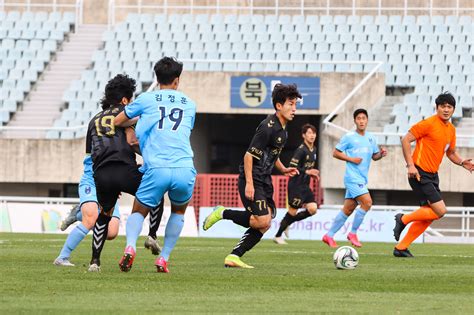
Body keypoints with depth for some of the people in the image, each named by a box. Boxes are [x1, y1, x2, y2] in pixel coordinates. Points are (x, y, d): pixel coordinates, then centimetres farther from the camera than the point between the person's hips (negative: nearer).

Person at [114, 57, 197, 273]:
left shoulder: (146, 99, 11)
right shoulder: (189, 105, 18)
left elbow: (118, 121, 21)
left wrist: (137, 121, 42)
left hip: (156, 169, -2)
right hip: (184, 169, 2)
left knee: (138, 212, 16)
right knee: (179, 211, 29)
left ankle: (130, 246, -14)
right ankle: (164, 259, 17)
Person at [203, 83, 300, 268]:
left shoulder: (282, 128, 12)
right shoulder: (268, 127, -18)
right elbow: (249, 155, -19)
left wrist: (283, 169, 13)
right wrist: (249, 184, -23)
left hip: (264, 181, 10)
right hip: (252, 180, -10)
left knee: (264, 224, 3)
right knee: (262, 221, -18)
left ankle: (234, 257, 4)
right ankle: (222, 213, -1)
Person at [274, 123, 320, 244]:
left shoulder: (313, 150, 12)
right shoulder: (301, 150, -15)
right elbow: (292, 167, -20)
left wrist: (313, 174, 8)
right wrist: (307, 172, -24)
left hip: (305, 186, 8)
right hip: (296, 185, -8)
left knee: (312, 209, -5)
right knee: (292, 211, -4)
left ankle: (287, 223, 12)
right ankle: (278, 236, 12)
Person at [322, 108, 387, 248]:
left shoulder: (371, 138, 13)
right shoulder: (349, 137, -5)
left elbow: (374, 156, 20)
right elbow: (335, 153, -2)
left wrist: (381, 154, -2)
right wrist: (351, 159, -13)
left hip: (362, 179, 7)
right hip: (353, 177, -7)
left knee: (348, 210, 8)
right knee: (367, 202, -19)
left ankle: (329, 235, 17)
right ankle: (353, 233, -7)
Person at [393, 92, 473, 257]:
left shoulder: (451, 129, 12)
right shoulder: (429, 124, -12)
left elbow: (451, 152, 25)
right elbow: (406, 140, -12)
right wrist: (410, 165, -18)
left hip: (432, 176, 9)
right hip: (420, 174, -9)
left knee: (428, 215, 8)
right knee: (440, 211, -15)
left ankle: (401, 248, 15)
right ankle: (404, 219, 3)